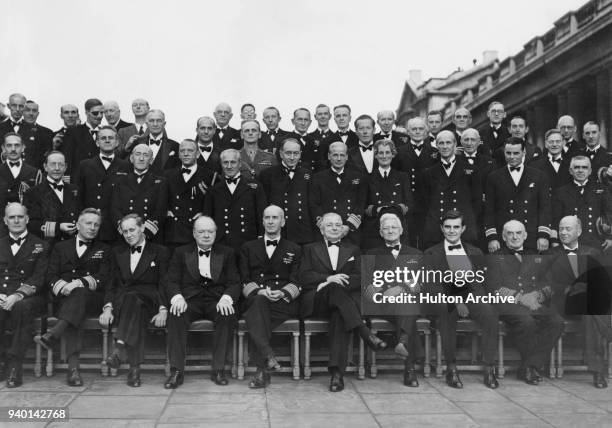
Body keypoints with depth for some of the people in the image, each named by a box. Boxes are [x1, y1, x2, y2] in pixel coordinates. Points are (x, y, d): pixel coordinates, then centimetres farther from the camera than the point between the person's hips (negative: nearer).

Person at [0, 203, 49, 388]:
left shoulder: (40, 246, 9)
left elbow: (39, 279, -3)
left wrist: (17, 296, -19)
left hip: (28, 298, -2)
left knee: (22, 308, -37)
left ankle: (15, 365, -30)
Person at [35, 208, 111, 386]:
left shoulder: (104, 250, 18)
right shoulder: (60, 247, 22)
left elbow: (103, 279, 3)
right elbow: (51, 276, 10)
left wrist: (79, 283, -15)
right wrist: (63, 286, -14)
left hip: (92, 300, 0)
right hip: (64, 299, 0)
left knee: (81, 293, -36)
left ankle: (52, 335, -52)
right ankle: (73, 366, -47)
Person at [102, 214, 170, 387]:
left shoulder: (160, 252, 13)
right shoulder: (117, 253, 23)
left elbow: (164, 285, 4)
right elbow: (111, 283, 15)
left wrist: (163, 310, -13)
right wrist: (107, 307, -5)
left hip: (149, 301, -2)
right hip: (121, 303, 2)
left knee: (132, 298, -38)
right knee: (136, 312, -36)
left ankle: (120, 347, -53)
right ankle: (135, 368, -46)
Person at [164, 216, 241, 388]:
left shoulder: (227, 253, 15)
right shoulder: (181, 253, 15)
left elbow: (234, 283, 6)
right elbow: (171, 281, 5)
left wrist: (226, 298, -17)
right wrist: (177, 297, -18)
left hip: (216, 300, 0)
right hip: (189, 299, 0)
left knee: (228, 315, -33)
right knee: (175, 315, -33)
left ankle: (218, 370, -25)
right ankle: (176, 371, -27)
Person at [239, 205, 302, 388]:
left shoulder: (294, 250, 20)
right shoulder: (248, 248, 23)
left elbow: (296, 282, 8)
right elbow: (244, 280, 10)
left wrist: (283, 293, -15)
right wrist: (259, 291, -11)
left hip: (284, 301, -1)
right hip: (255, 298, 1)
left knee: (256, 318, -35)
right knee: (259, 301, -38)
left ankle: (262, 370, -41)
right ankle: (267, 356, -50)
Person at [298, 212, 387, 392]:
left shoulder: (353, 250, 25)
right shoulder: (310, 249, 23)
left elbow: (361, 278, 8)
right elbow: (304, 276, 6)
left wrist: (333, 282, -10)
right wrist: (329, 279, -13)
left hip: (346, 299, 1)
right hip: (316, 302, 0)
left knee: (340, 315, -37)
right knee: (335, 288, -36)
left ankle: (337, 372, -45)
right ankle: (365, 333, -44)